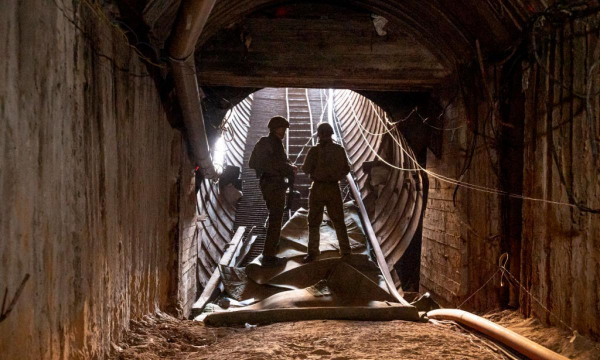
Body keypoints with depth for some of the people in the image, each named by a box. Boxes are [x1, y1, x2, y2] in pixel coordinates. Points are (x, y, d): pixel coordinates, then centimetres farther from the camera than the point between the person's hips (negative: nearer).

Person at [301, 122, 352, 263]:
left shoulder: (314, 150, -10)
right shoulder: (339, 150, -2)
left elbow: (306, 169, -7)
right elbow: (346, 169, 3)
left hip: (318, 188, -2)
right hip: (334, 188, 2)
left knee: (314, 222, 6)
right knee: (338, 221, 12)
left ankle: (313, 252, 3)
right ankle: (345, 251, 13)